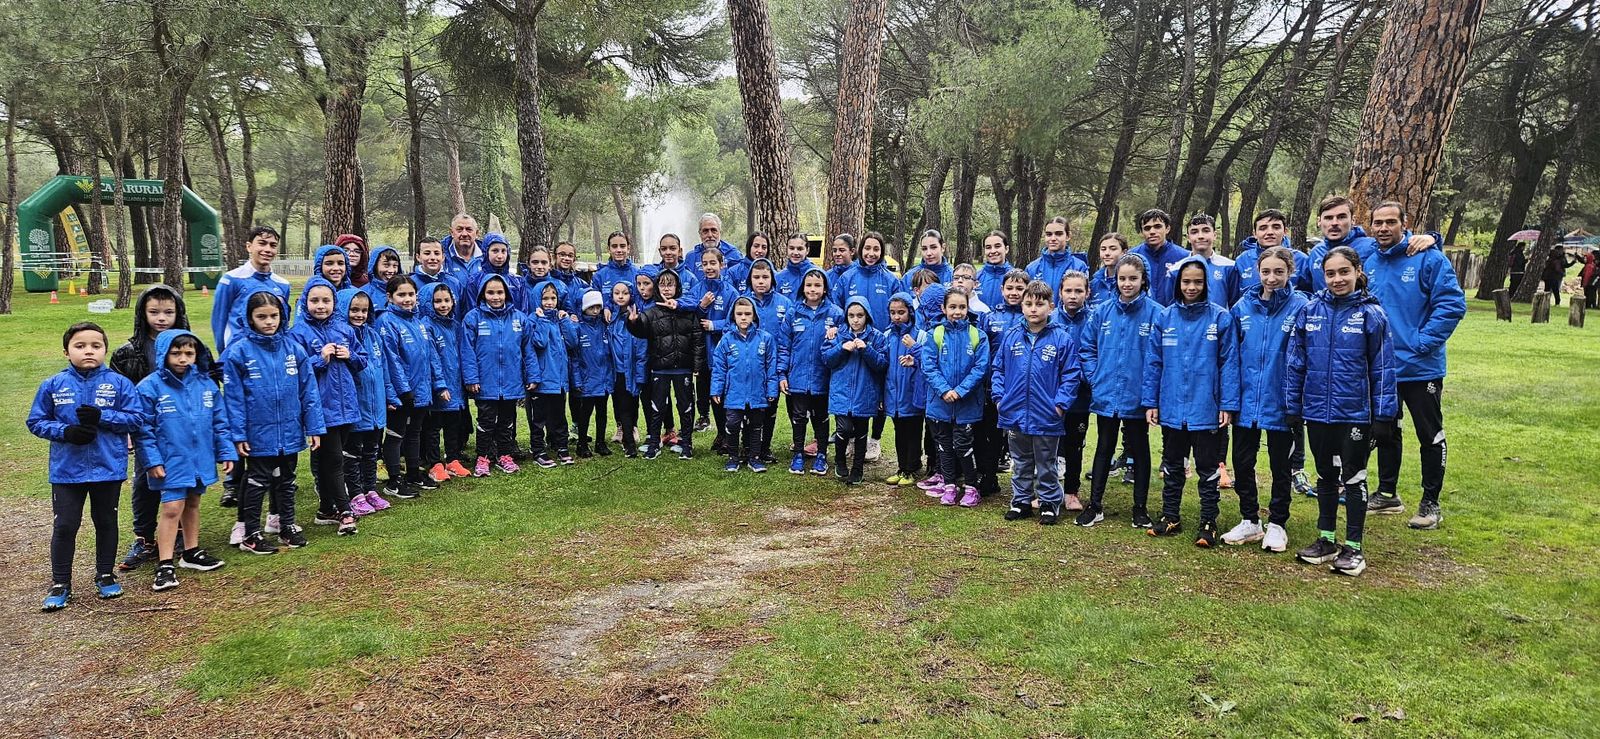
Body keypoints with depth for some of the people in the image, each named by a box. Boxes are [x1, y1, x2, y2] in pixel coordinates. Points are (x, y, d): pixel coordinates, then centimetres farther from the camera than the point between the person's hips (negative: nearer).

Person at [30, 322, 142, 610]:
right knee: (65, 525, 5)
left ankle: (105, 575, 29)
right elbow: (36, 421, 3)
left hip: (108, 468, 0)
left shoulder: (119, 383, -5)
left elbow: (136, 418, -6)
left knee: (106, 522, 13)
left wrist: (102, 417, -20)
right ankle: (60, 583, 17)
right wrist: (65, 432, -15)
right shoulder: (52, 385, -2)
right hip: (66, 469, 0)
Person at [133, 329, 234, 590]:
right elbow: (143, 428, -8)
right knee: (172, 509, -7)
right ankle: (165, 565, 0)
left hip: (200, 460, 5)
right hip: (171, 463, -5)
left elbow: (219, 422, 8)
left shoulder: (206, 384, 2)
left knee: (193, 505, 18)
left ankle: (192, 553, 32)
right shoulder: (150, 387, -10)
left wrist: (226, 452, 4)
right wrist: (152, 461, -12)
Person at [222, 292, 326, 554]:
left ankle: (287, 527, 32)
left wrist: (314, 427, -2)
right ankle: (250, 534, 20)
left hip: (290, 433, 3)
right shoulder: (239, 352, -10)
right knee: (257, 484, 8)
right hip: (258, 435, -3)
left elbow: (308, 391, 0)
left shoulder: (294, 349, -2)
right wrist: (237, 434, -11)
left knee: (286, 482, 18)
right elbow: (233, 397, -9)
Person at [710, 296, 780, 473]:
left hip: (757, 394, 1)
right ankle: (733, 457, 17)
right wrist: (716, 390, -4)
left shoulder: (765, 338, -4)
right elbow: (718, 367, 0)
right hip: (734, 394, -1)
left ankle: (754, 457, 26)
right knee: (733, 425, -2)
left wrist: (772, 391, -2)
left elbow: (771, 367, 0)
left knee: (755, 427, 13)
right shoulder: (726, 339, -4)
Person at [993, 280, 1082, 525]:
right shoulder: (1010, 336, 1)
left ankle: (1050, 503, 24)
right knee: (1020, 464, 17)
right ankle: (1021, 501, 29)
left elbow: (1071, 374, -5)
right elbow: (998, 369, 9)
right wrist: (999, 396, 0)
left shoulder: (1062, 339, -8)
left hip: (1046, 417, -3)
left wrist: (1061, 403, -12)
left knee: (1046, 465, 11)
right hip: (1014, 414, 3)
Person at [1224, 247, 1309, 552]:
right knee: (1242, 462, 11)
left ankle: (1276, 525, 25)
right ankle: (1249, 521, 27)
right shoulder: (1243, 307, 1)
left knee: (1281, 466, 11)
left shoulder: (1300, 307, -9)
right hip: (1247, 400, 3)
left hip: (1281, 402, -3)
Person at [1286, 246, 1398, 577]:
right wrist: (1293, 407, 3)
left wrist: (1384, 416, -8)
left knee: (1353, 478, 7)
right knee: (1326, 475, 16)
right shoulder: (1310, 311, -1)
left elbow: (1382, 368, -6)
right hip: (1317, 411, 3)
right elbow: (1296, 362, 4)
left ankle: (1353, 547, 17)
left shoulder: (1371, 313, -8)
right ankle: (1326, 540, 28)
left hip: (1355, 413, -3)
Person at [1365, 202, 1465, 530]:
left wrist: (1423, 342, -20)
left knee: (1430, 435, 5)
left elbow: (1452, 304, -17)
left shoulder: (1429, 259, -12)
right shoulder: (1368, 263, 4)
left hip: (1420, 367, -6)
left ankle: (1430, 502, 17)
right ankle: (1387, 494, 31)